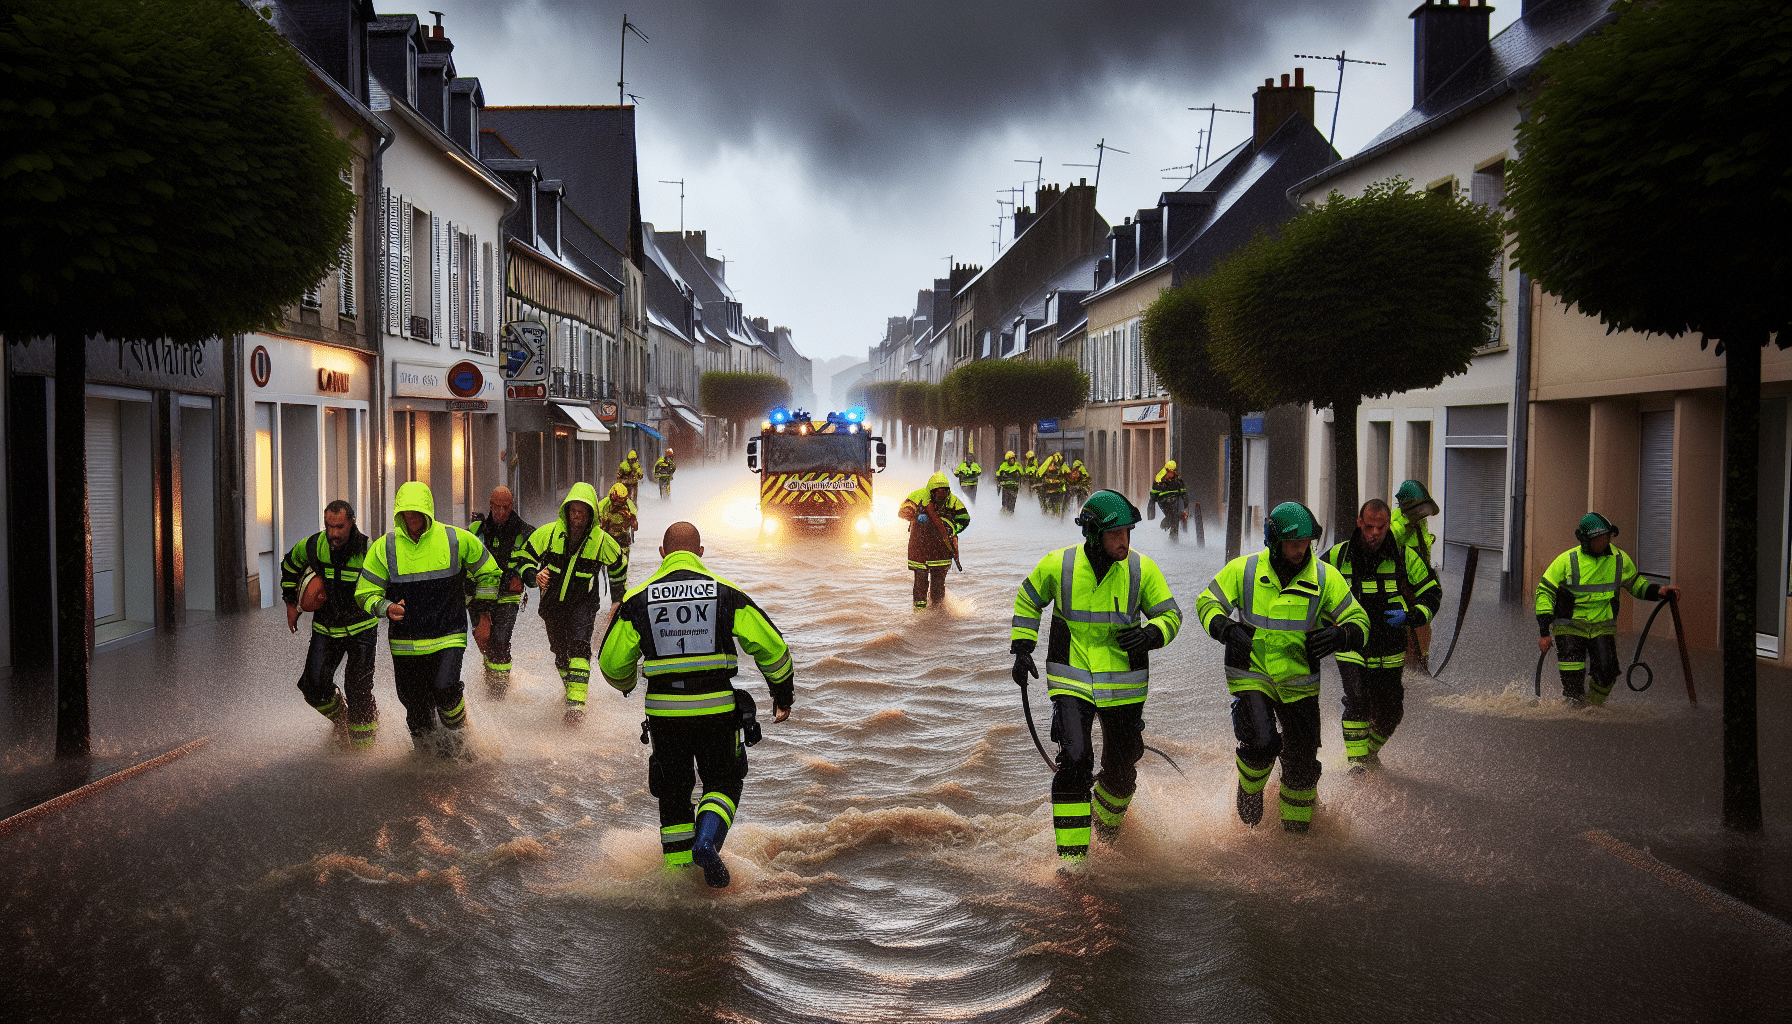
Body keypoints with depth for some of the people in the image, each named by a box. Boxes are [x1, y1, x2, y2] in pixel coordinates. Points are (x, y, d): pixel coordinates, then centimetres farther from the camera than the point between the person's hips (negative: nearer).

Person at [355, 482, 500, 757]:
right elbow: (365, 593, 4)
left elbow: (488, 573, 10)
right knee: (416, 710, 5)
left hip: (448, 638, -2)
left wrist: (484, 616, 8)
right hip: (405, 643, 2)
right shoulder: (383, 548, -2)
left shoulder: (457, 540, -4)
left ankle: (458, 734, 7)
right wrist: (386, 607, -18)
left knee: (445, 689, -24)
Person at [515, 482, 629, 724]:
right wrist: (534, 575, -20)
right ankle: (571, 689, 41)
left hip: (583, 603, -3)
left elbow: (619, 565, 11)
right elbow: (524, 558, 2)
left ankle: (576, 705, -29)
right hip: (552, 602, 3)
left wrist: (617, 599, 17)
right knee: (560, 651, 13)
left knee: (579, 647, -22)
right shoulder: (548, 533, -9)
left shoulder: (601, 540, -9)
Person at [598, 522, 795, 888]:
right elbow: (771, 646, -1)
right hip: (717, 709, -1)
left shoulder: (638, 599, 2)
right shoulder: (726, 593, -1)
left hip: (664, 713, 1)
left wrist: (626, 685, 31)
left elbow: (612, 662, 7)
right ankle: (706, 841, -8)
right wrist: (783, 693, 14)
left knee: (673, 791, 20)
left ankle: (678, 870, 22)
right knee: (723, 782, 17)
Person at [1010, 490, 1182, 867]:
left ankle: (1107, 820, 46)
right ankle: (1071, 853, -6)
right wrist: (1021, 648, 4)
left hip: (1123, 686, 2)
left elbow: (1171, 614, 1)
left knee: (1121, 769, 13)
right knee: (1074, 760, -16)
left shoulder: (1142, 569, -9)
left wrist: (1150, 635, -20)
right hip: (1071, 680, -2)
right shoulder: (1058, 565, -10)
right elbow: (1028, 600, 9)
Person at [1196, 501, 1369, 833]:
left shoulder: (1325, 577, -5)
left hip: (1299, 680, 2)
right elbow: (1207, 603, 1)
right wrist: (1225, 628, -20)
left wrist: (1341, 636, -22)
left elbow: (1358, 619, 1)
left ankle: (1297, 826, 30)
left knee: (1302, 759, 5)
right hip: (1251, 675, -2)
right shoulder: (1243, 570, -7)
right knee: (1260, 744, -20)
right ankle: (1250, 787, 15)